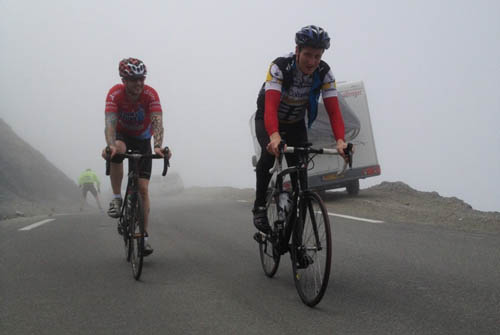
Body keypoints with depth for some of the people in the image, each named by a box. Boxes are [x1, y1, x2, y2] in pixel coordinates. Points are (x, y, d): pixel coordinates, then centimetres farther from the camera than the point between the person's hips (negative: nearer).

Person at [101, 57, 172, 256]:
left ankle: (144, 236, 1)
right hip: (122, 135, -1)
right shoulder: (115, 94, -27)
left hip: (142, 138, 1)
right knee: (118, 150, -39)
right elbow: (110, 123, -38)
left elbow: (157, 122, -37)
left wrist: (158, 146, -55)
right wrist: (110, 145, -57)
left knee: (143, 187, -7)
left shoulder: (150, 94, -27)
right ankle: (117, 199, -22)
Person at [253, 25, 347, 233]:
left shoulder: (324, 73, -22)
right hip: (268, 120, -3)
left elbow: (333, 110, -28)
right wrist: (274, 136, -62)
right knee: (269, 153, -32)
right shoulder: (280, 67, -33)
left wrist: (340, 140, -46)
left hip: (296, 123, 4)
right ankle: (259, 206, -17)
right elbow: (271, 105, -45)